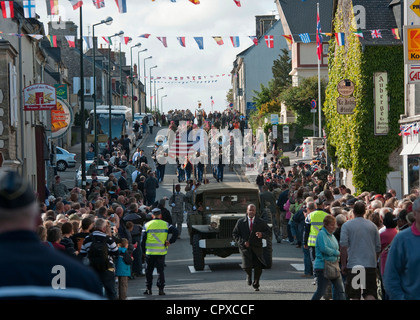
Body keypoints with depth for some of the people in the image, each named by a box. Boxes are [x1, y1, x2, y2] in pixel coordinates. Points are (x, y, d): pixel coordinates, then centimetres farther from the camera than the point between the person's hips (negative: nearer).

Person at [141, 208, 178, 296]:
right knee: (161, 271, 5)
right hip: (161, 252, 0)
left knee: (149, 271, 10)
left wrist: (144, 251, 11)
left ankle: (148, 289, 12)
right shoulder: (166, 225, 2)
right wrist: (170, 241, -6)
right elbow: (175, 231, -11)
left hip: (150, 252, 0)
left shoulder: (147, 225, 2)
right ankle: (161, 289, 1)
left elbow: (143, 240, 2)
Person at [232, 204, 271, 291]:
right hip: (245, 247, -1)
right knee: (247, 266, -18)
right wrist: (243, 242, -11)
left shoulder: (261, 222, 6)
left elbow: (268, 232, 9)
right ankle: (249, 275, 20)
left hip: (257, 248, 1)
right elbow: (235, 234, 5)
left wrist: (262, 235, -14)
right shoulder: (240, 222, 4)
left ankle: (256, 285, 22)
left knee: (258, 268, -3)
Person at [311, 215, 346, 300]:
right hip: (322, 266, -9)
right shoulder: (322, 234, -12)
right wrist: (337, 253, -13)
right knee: (321, 290, -4)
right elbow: (324, 248, -23)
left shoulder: (331, 235, 16)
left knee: (339, 289, 3)